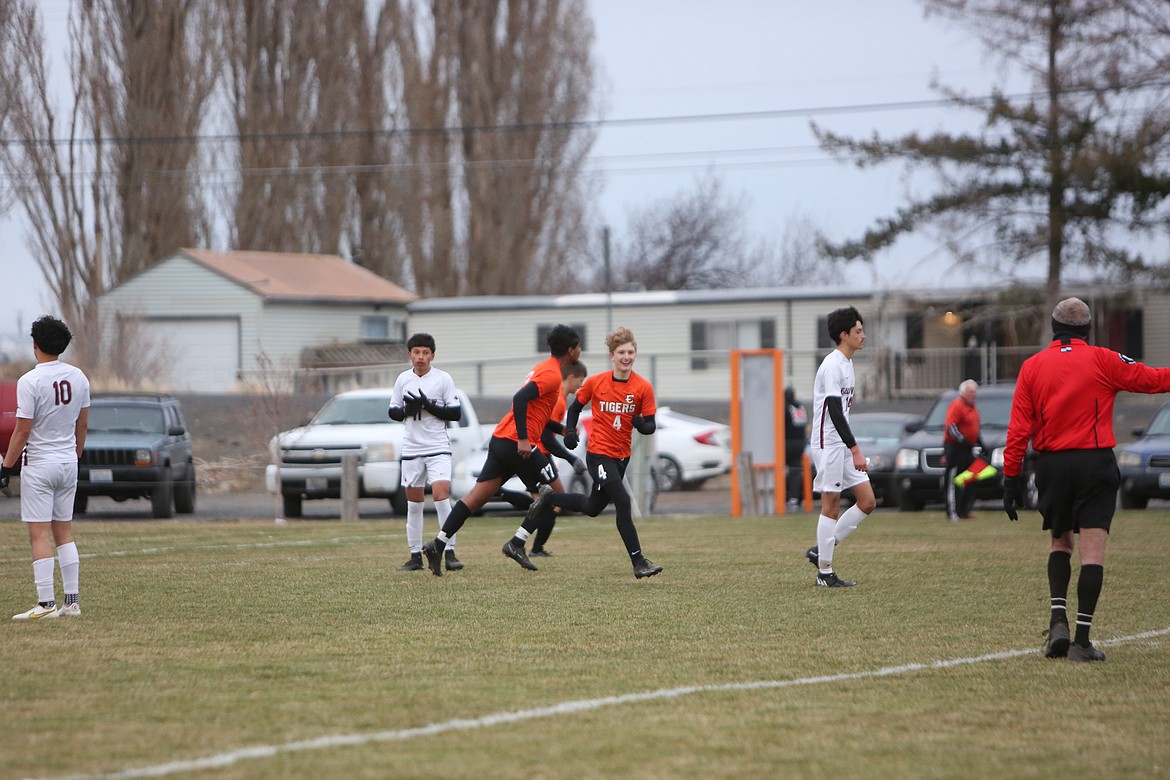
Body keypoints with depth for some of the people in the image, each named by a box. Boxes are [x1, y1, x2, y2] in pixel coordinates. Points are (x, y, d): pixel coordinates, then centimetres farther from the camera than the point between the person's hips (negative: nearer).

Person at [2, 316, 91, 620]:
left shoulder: (30, 381, -15)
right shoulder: (78, 378, 3)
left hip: (38, 464, -6)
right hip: (68, 463, 6)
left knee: (39, 535, -5)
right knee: (64, 532, 12)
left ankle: (46, 603, -10)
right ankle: (72, 601, 9)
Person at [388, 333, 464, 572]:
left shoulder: (443, 378, -3)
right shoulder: (403, 379, 7)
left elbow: (456, 413, -5)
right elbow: (392, 412, 11)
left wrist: (429, 406, -17)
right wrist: (407, 410, -11)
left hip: (438, 447, -4)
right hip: (411, 448, 4)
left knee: (441, 497, -16)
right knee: (414, 504, 7)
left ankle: (449, 553, -13)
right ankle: (415, 556, 14)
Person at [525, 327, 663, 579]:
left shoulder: (643, 388, -6)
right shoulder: (595, 382, -8)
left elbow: (651, 426, -4)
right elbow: (576, 407, 8)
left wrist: (642, 424, -27)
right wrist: (570, 431, -8)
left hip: (622, 456, 5)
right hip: (598, 454, -5)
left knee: (593, 508, 21)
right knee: (623, 502, -19)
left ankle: (548, 498, 44)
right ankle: (638, 563, -17)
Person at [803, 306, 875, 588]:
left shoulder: (846, 363, 16)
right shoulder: (832, 365, -15)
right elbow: (834, 411, -21)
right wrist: (855, 449, -24)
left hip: (843, 445, 9)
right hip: (829, 444, -9)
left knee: (867, 501, 5)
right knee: (831, 504, -6)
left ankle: (820, 551, 12)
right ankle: (825, 572, 0)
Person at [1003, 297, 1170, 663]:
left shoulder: (1032, 367, 4)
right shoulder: (1102, 360, -3)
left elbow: (1018, 429, 1)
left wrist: (1011, 477, 4)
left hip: (1051, 465, 3)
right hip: (1095, 464, -3)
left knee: (1060, 543, 20)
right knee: (1093, 551, -3)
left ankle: (1058, 617, 0)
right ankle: (1082, 639, -9)